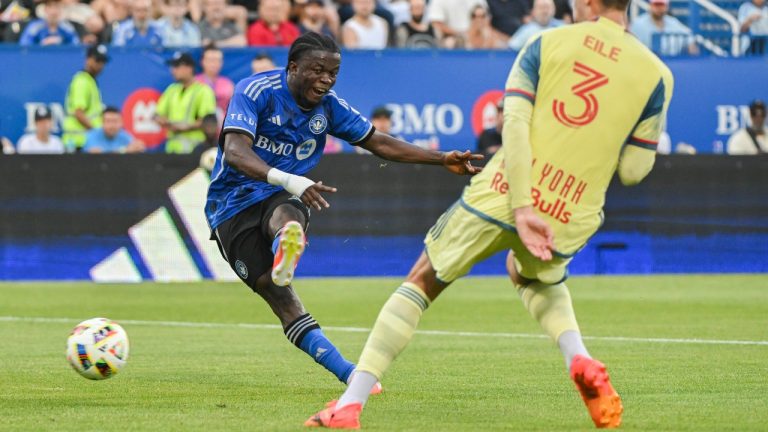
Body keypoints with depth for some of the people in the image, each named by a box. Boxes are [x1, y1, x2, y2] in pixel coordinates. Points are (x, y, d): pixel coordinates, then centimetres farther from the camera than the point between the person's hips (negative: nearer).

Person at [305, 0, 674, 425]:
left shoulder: (545, 44, 3)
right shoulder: (657, 75, 4)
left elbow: (514, 123, -10)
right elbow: (632, 170, 4)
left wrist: (522, 209, -16)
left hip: (500, 197, -2)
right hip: (568, 220, 2)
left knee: (420, 284, 16)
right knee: (534, 275, 37)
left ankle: (350, 404, 4)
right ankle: (580, 359, 8)